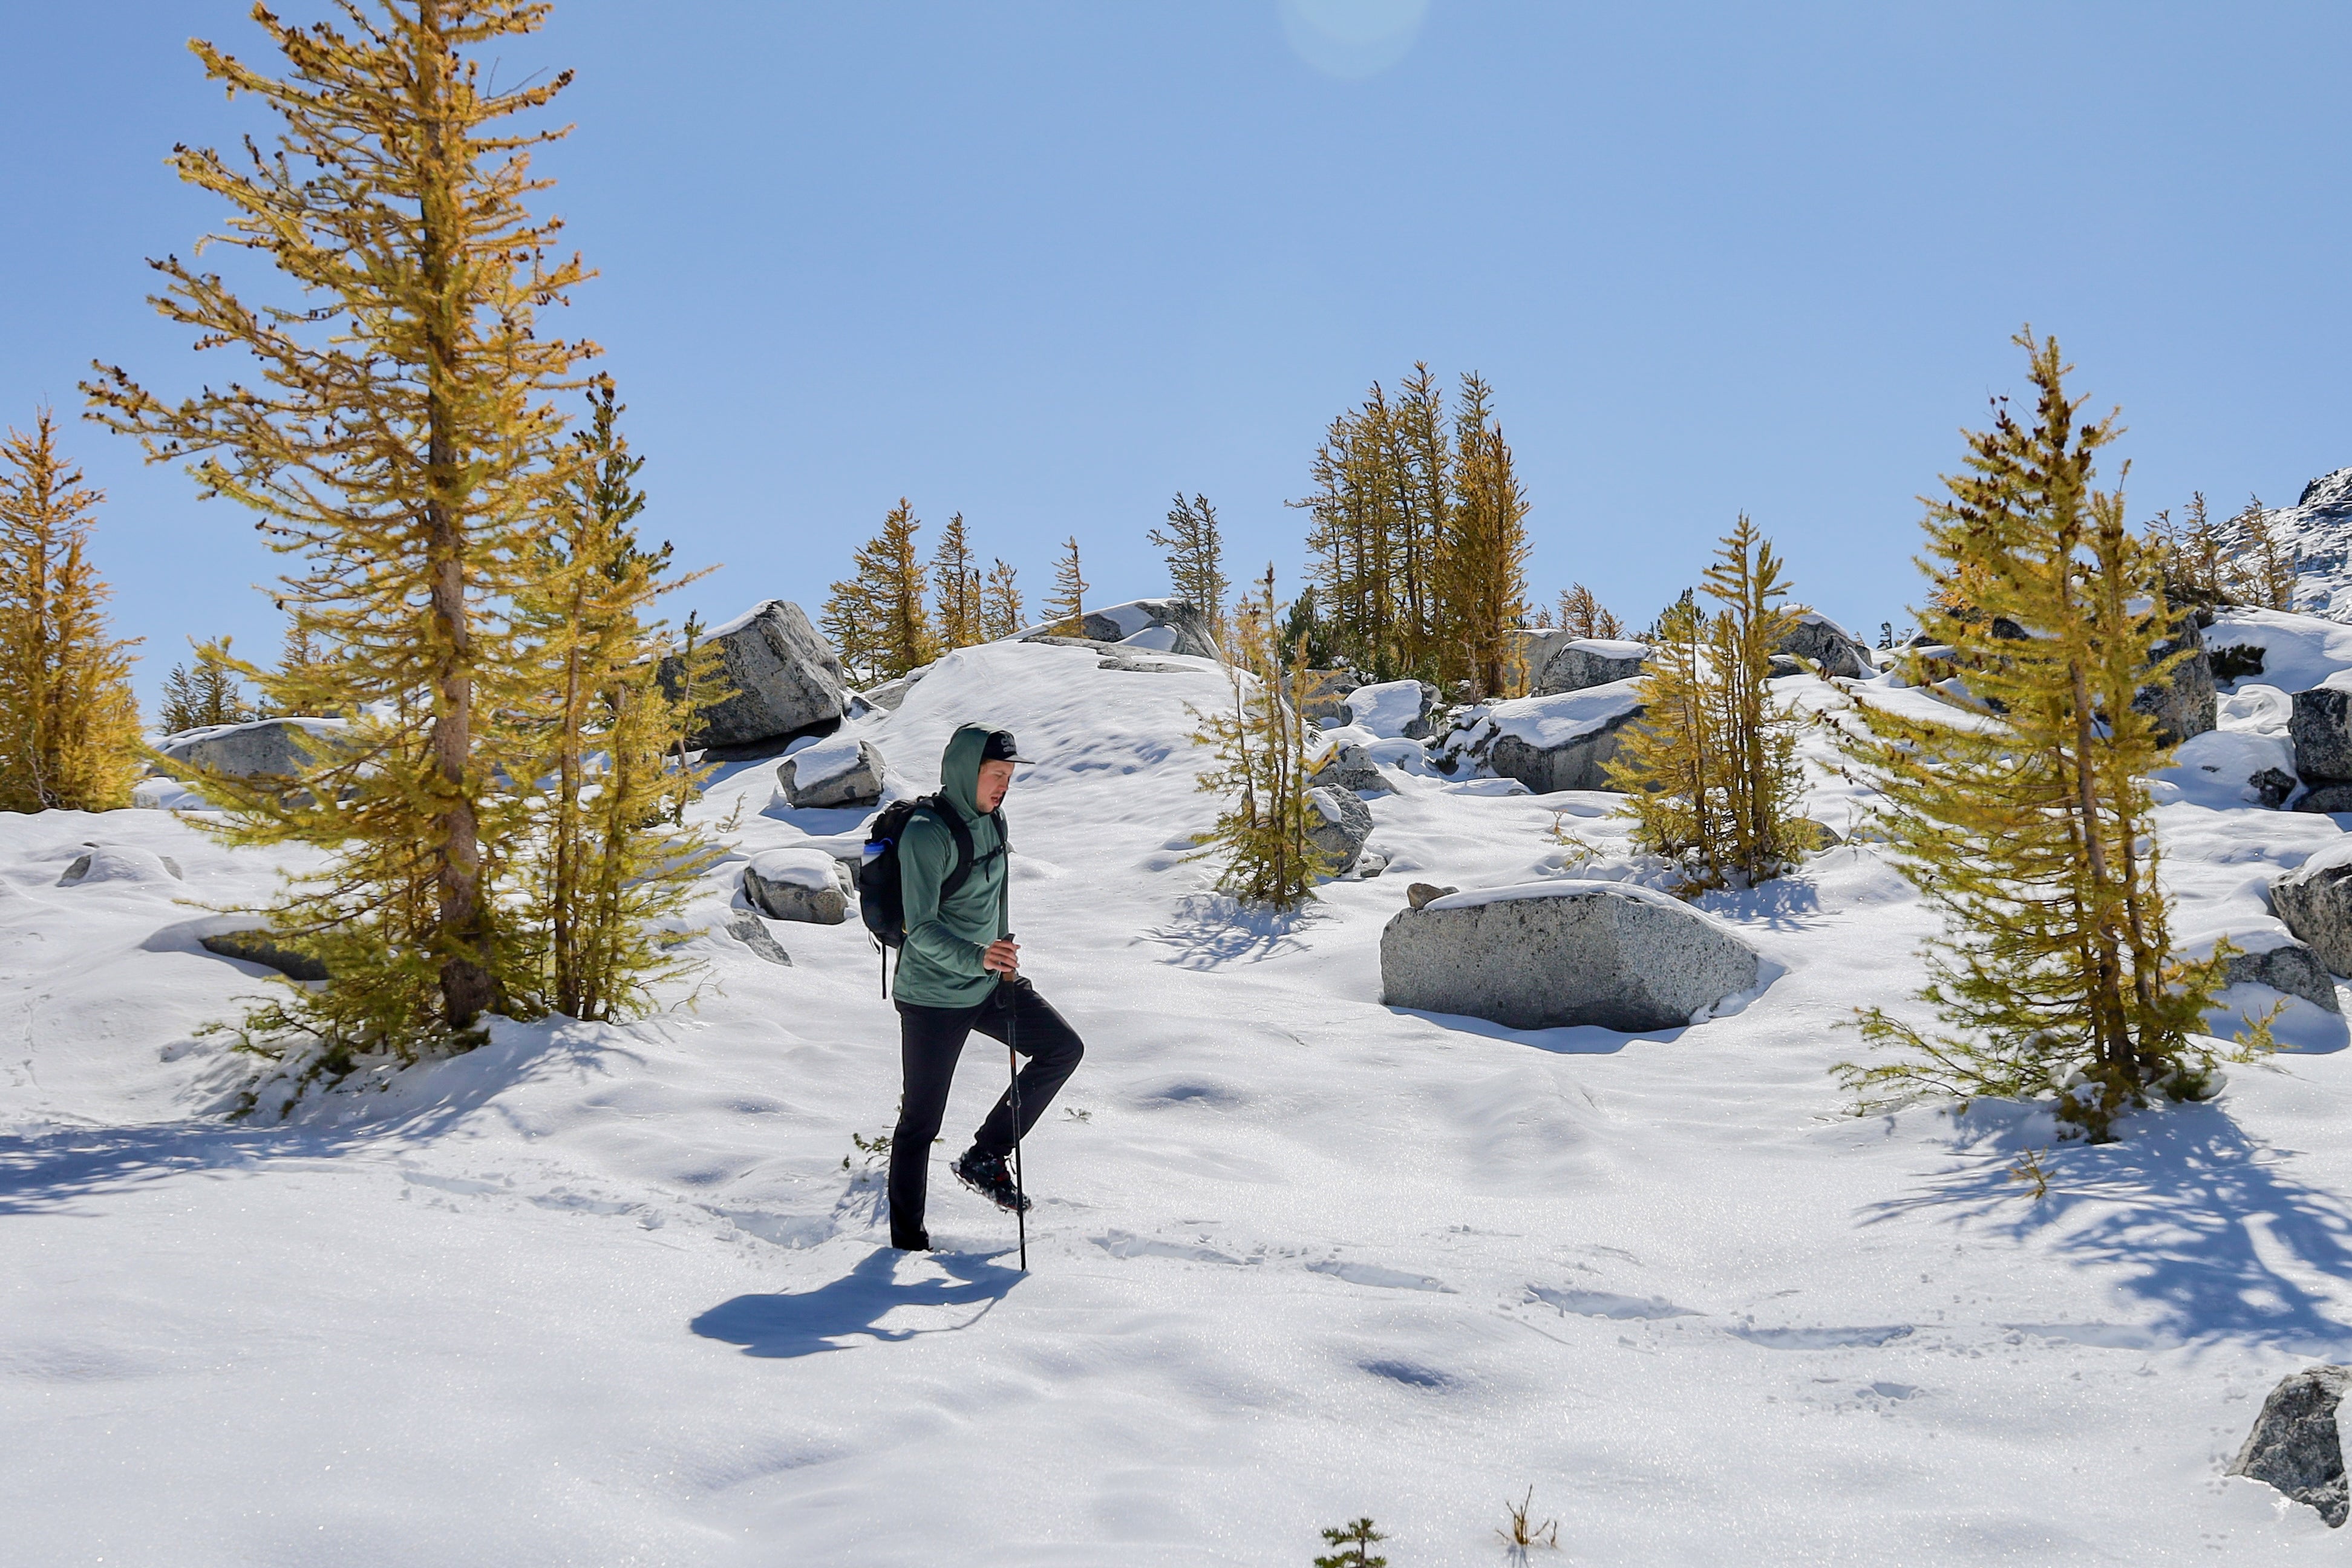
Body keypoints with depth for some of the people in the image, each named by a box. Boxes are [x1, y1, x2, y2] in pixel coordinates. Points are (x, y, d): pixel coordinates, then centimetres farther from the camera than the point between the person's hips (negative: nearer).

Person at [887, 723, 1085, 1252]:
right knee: (921, 1123, 2)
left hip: (989, 985, 8)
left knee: (1065, 1049, 2)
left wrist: (1004, 962, 18)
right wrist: (976, 958, -45)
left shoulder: (992, 820, 3)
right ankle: (907, 1241, 17)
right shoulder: (926, 834, -22)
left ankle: (984, 1158, 11)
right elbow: (921, 928, -30)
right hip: (933, 997, -8)